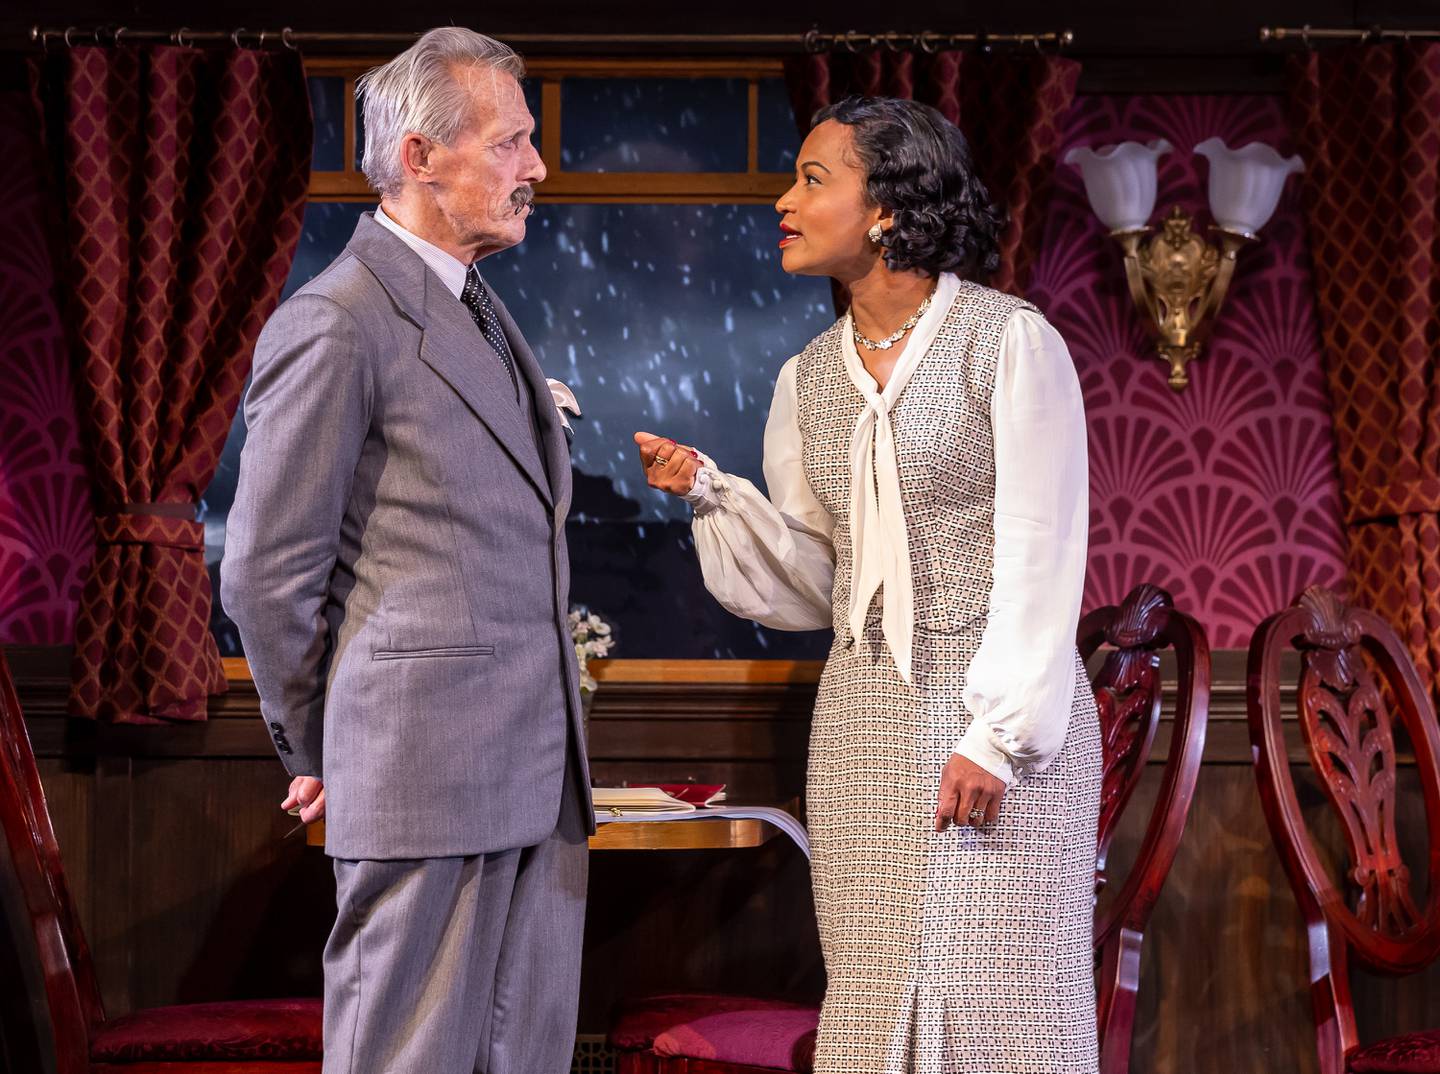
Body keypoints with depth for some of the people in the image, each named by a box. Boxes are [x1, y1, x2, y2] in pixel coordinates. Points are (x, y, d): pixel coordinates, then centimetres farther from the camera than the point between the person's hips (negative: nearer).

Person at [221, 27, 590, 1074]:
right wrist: (319, 751, 0)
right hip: (424, 779, -9)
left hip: (539, 779, 9)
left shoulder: (481, 312, 19)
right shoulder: (336, 324, -11)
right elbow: (266, 573, -9)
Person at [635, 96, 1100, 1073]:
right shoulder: (810, 378, 10)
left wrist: (998, 738, -15)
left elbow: (1040, 557, -11)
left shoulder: (1008, 341, -8)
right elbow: (811, 582, 10)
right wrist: (712, 495, -5)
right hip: (864, 723, 5)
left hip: (1001, 710, -5)